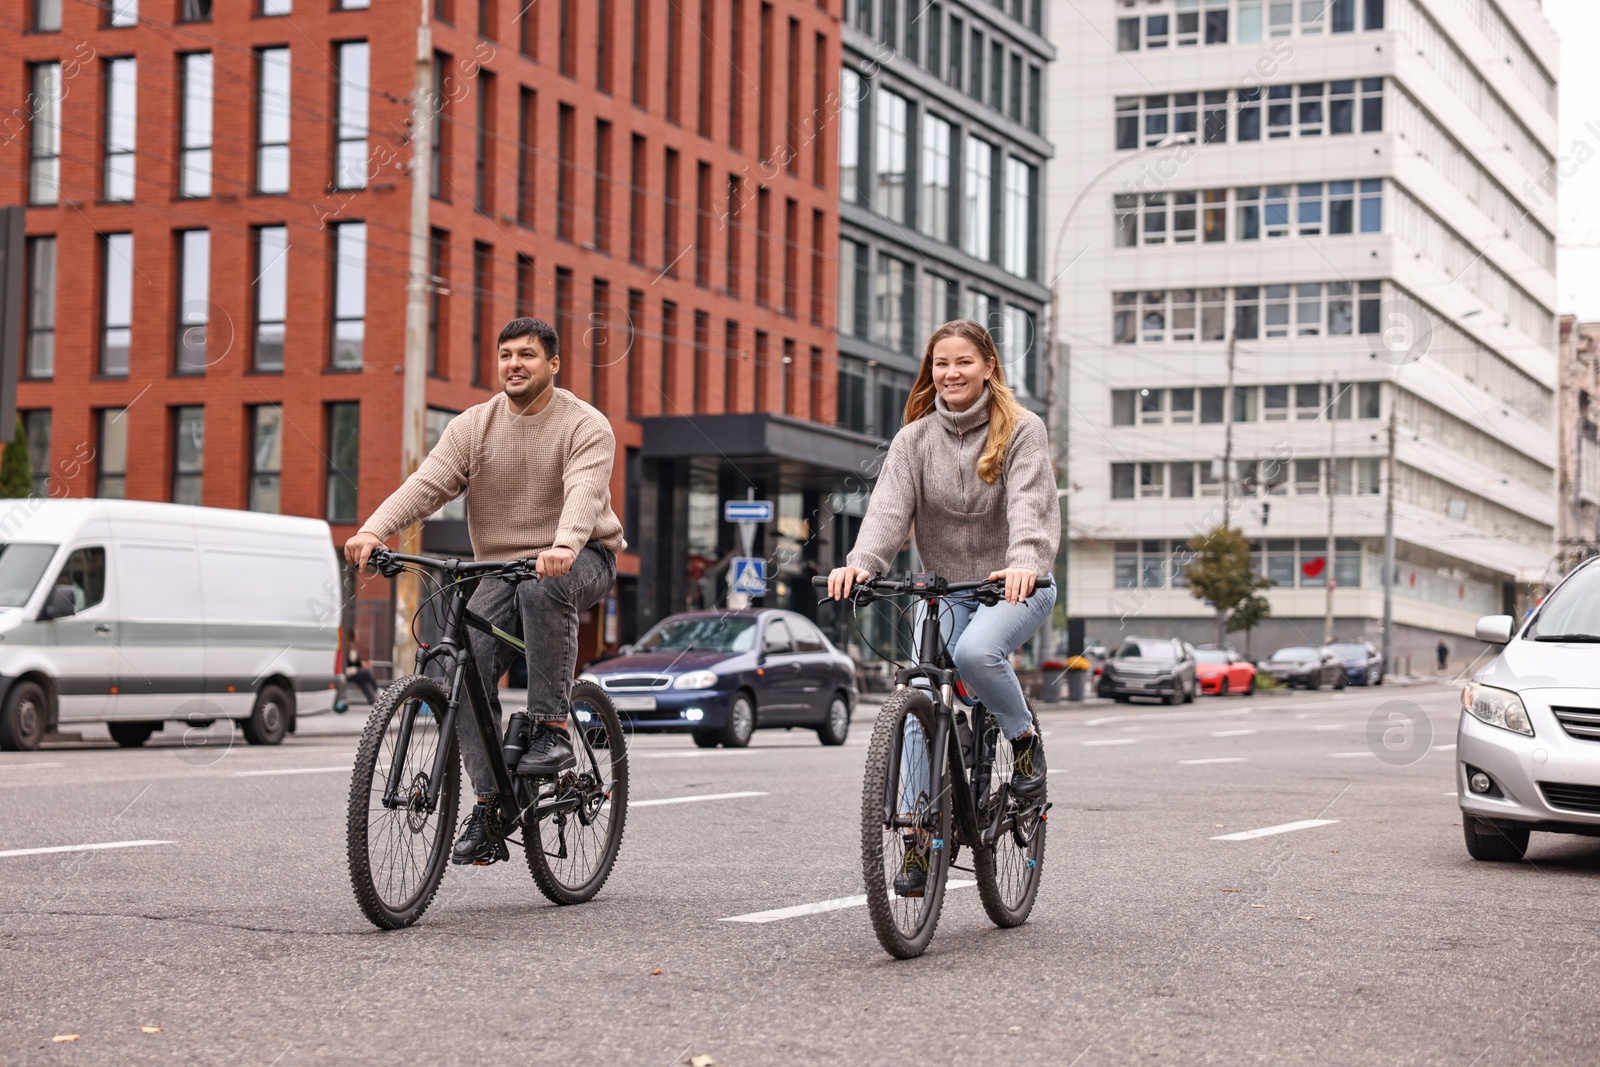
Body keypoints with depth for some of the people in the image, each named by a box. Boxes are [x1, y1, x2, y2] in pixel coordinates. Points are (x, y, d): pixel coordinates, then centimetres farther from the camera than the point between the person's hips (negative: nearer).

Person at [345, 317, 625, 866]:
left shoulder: (585, 425, -9)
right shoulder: (472, 426, 3)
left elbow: (585, 491, -28)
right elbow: (426, 483, -11)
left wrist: (565, 544, -49)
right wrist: (373, 530, -29)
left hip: (581, 560, -4)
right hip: (502, 569, 4)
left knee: (542, 590, -38)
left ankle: (552, 729, -29)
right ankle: (489, 807, -11)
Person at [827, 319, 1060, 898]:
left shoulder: (1022, 429, -7)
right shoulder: (915, 438, 3)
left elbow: (1031, 502, -22)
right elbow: (891, 504, -12)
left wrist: (1025, 562, -43)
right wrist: (861, 562, -31)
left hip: (1015, 586, -4)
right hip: (945, 589, 4)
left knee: (975, 651, -33)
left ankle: (1024, 737, -5)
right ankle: (918, 837, 1)